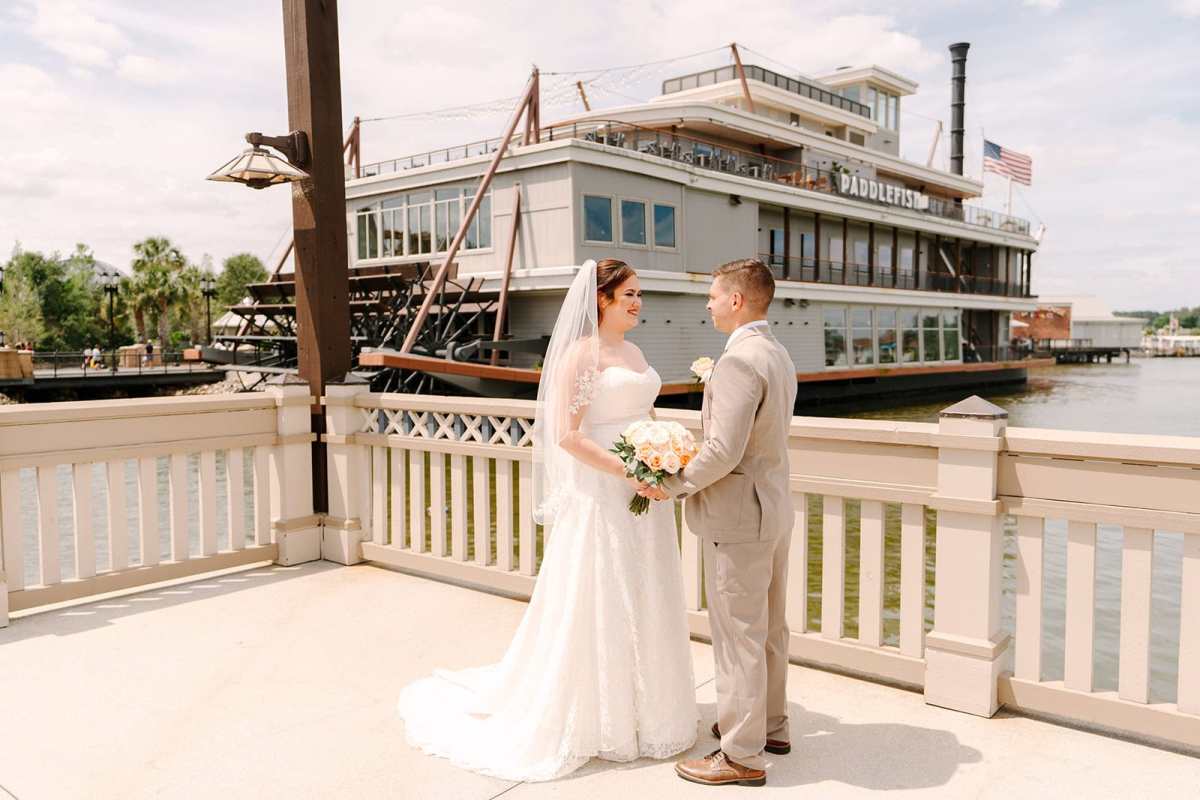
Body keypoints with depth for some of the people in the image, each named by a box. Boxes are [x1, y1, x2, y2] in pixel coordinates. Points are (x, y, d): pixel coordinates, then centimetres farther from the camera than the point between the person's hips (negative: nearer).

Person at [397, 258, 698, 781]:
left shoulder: (634, 352, 14)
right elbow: (566, 435, -17)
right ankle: (591, 718, 20)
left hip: (643, 496, 8)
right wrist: (626, 473, -21)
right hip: (601, 498, -8)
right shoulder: (580, 353, -11)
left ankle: (641, 709, 32)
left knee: (643, 607, 15)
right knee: (595, 610, 3)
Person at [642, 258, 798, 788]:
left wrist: (670, 486, -14)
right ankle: (770, 724, 36)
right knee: (769, 627, 20)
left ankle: (742, 754, 14)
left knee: (738, 635, 1)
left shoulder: (738, 361, -21)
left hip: (737, 514, -10)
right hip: (773, 506, 10)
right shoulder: (778, 355, 10)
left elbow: (723, 452, -27)